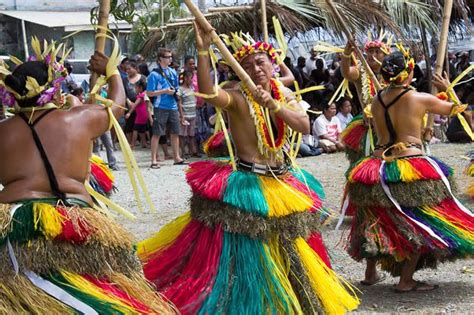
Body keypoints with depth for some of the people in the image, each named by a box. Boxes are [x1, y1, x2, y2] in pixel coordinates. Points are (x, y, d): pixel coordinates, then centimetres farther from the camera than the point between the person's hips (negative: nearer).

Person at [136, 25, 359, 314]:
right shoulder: (238, 97, -14)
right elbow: (208, 93, -35)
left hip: (282, 184, 6)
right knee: (245, 255, -8)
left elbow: (304, 126, -10)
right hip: (245, 185, -6)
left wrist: (274, 105, -25)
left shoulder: (283, 94, 5)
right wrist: (203, 51, -47)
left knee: (286, 254, 17)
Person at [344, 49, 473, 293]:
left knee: (377, 221, 21)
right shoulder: (420, 99, -8)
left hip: (379, 165, 5)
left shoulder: (376, 101, 4)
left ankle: (370, 273, 28)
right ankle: (405, 280, 3)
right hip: (412, 167, -5)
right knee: (418, 225, 5)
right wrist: (448, 89, 26)